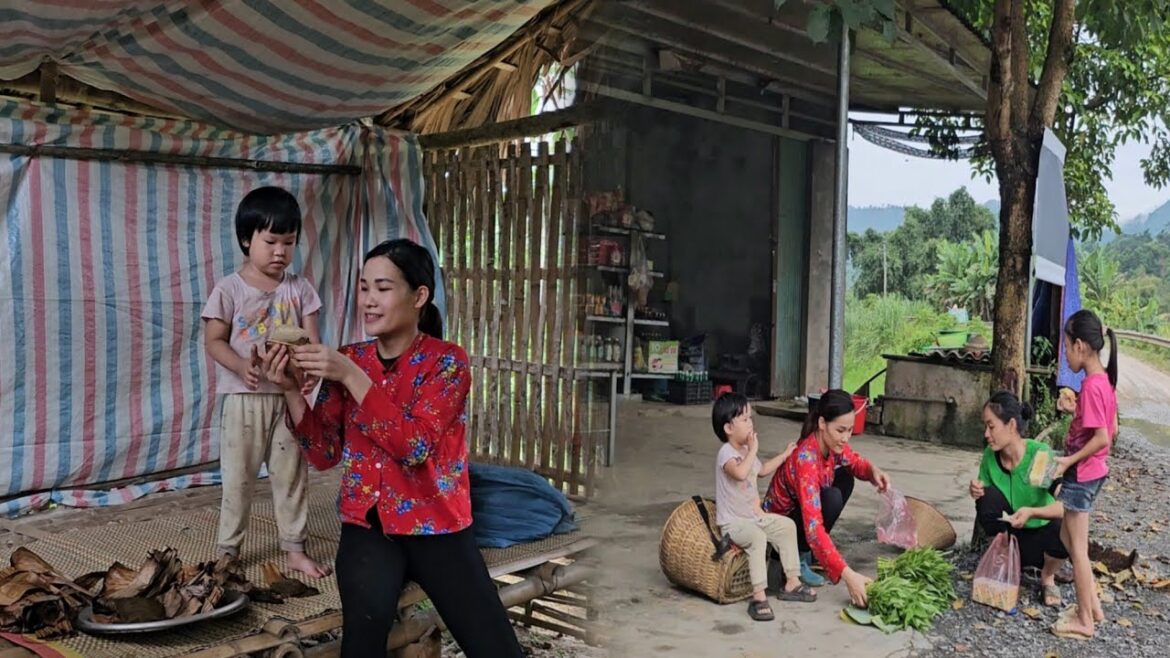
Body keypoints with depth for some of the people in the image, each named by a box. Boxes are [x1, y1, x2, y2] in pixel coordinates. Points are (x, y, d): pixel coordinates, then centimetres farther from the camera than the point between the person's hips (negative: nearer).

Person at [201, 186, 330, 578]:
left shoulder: (299, 289, 3)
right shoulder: (229, 289, -4)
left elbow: (311, 338, -1)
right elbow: (213, 341, -6)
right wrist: (242, 366, -25)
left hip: (289, 397, 2)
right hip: (244, 398, -2)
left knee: (292, 475, 9)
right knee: (238, 477, 6)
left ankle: (295, 549, 19)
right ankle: (228, 550, 20)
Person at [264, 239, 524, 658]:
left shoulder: (447, 360, -7)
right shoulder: (349, 359, 5)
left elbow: (414, 445, -20)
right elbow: (324, 454, 2)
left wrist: (351, 376, -24)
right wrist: (291, 389, -11)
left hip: (436, 526, -2)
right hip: (367, 524, 2)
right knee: (367, 616, -31)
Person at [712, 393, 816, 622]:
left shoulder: (747, 450, 9)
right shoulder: (726, 453, -20)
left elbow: (761, 471, 31)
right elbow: (740, 473, -42)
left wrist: (785, 455, 31)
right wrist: (753, 450, -29)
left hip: (754, 516, 10)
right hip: (732, 523, -10)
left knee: (787, 525, 9)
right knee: (757, 537, -34)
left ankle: (791, 582, 14)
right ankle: (759, 597, -33)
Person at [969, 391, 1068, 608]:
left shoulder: (1040, 454, -24)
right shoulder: (990, 455, -11)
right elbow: (987, 501, 1)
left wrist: (1032, 512, -44)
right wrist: (977, 493, -22)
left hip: (1041, 533, -2)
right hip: (1011, 535, 2)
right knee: (989, 496, -24)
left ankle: (1047, 577, 0)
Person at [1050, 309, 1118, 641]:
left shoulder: (1091, 385, -23)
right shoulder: (1105, 380, 6)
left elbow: (1102, 438, -24)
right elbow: (1112, 430, 14)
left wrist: (1069, 461, -18)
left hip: (1081, 475, -9)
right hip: (1094, 471, 9)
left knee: (1077, 547, 3)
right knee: (1068, 537, 20)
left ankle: (1085, 621, 14)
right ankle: (1093, 607, 28)